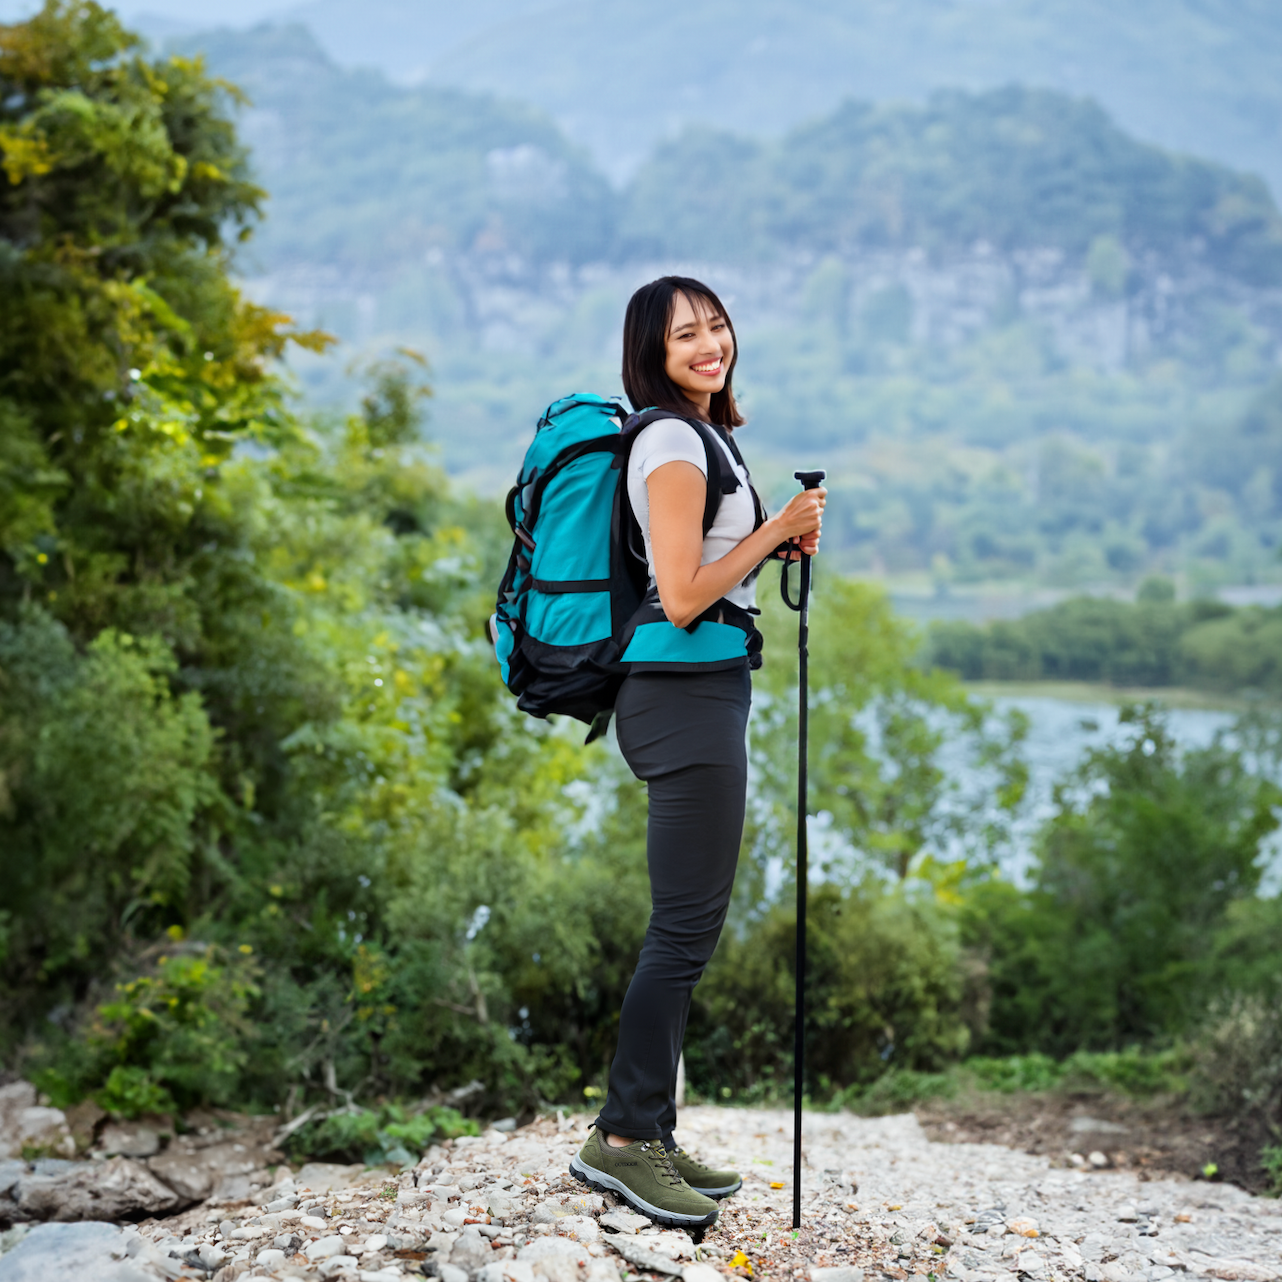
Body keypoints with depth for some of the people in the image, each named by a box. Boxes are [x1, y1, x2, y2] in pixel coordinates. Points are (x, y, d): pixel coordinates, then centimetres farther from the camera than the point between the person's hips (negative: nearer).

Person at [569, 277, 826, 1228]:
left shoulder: (702, 434, 18)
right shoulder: (673, 443, -13)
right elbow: (682, 599, -19)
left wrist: (778, 542, 10)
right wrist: (779, 531, -12)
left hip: (700, 693, 10)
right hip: (687, 693, -10)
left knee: (689, 926, 12)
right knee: (686, 927, -7)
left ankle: (646, 1133, 19)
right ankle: (624, 1140, 1)